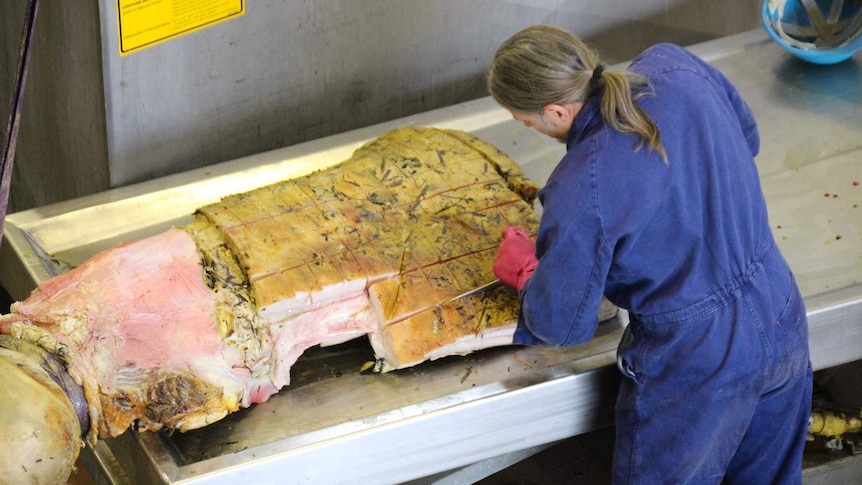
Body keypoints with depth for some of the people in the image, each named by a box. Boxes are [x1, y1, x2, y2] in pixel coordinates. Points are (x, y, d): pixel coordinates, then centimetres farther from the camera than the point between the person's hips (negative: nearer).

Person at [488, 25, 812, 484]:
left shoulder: (581, 191, -28)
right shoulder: (675, 66, -12)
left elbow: (564, 324, -14)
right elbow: (747, 140, 10)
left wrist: (526, 271, 6)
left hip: (697, 368, -6)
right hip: (783, 324, 6)